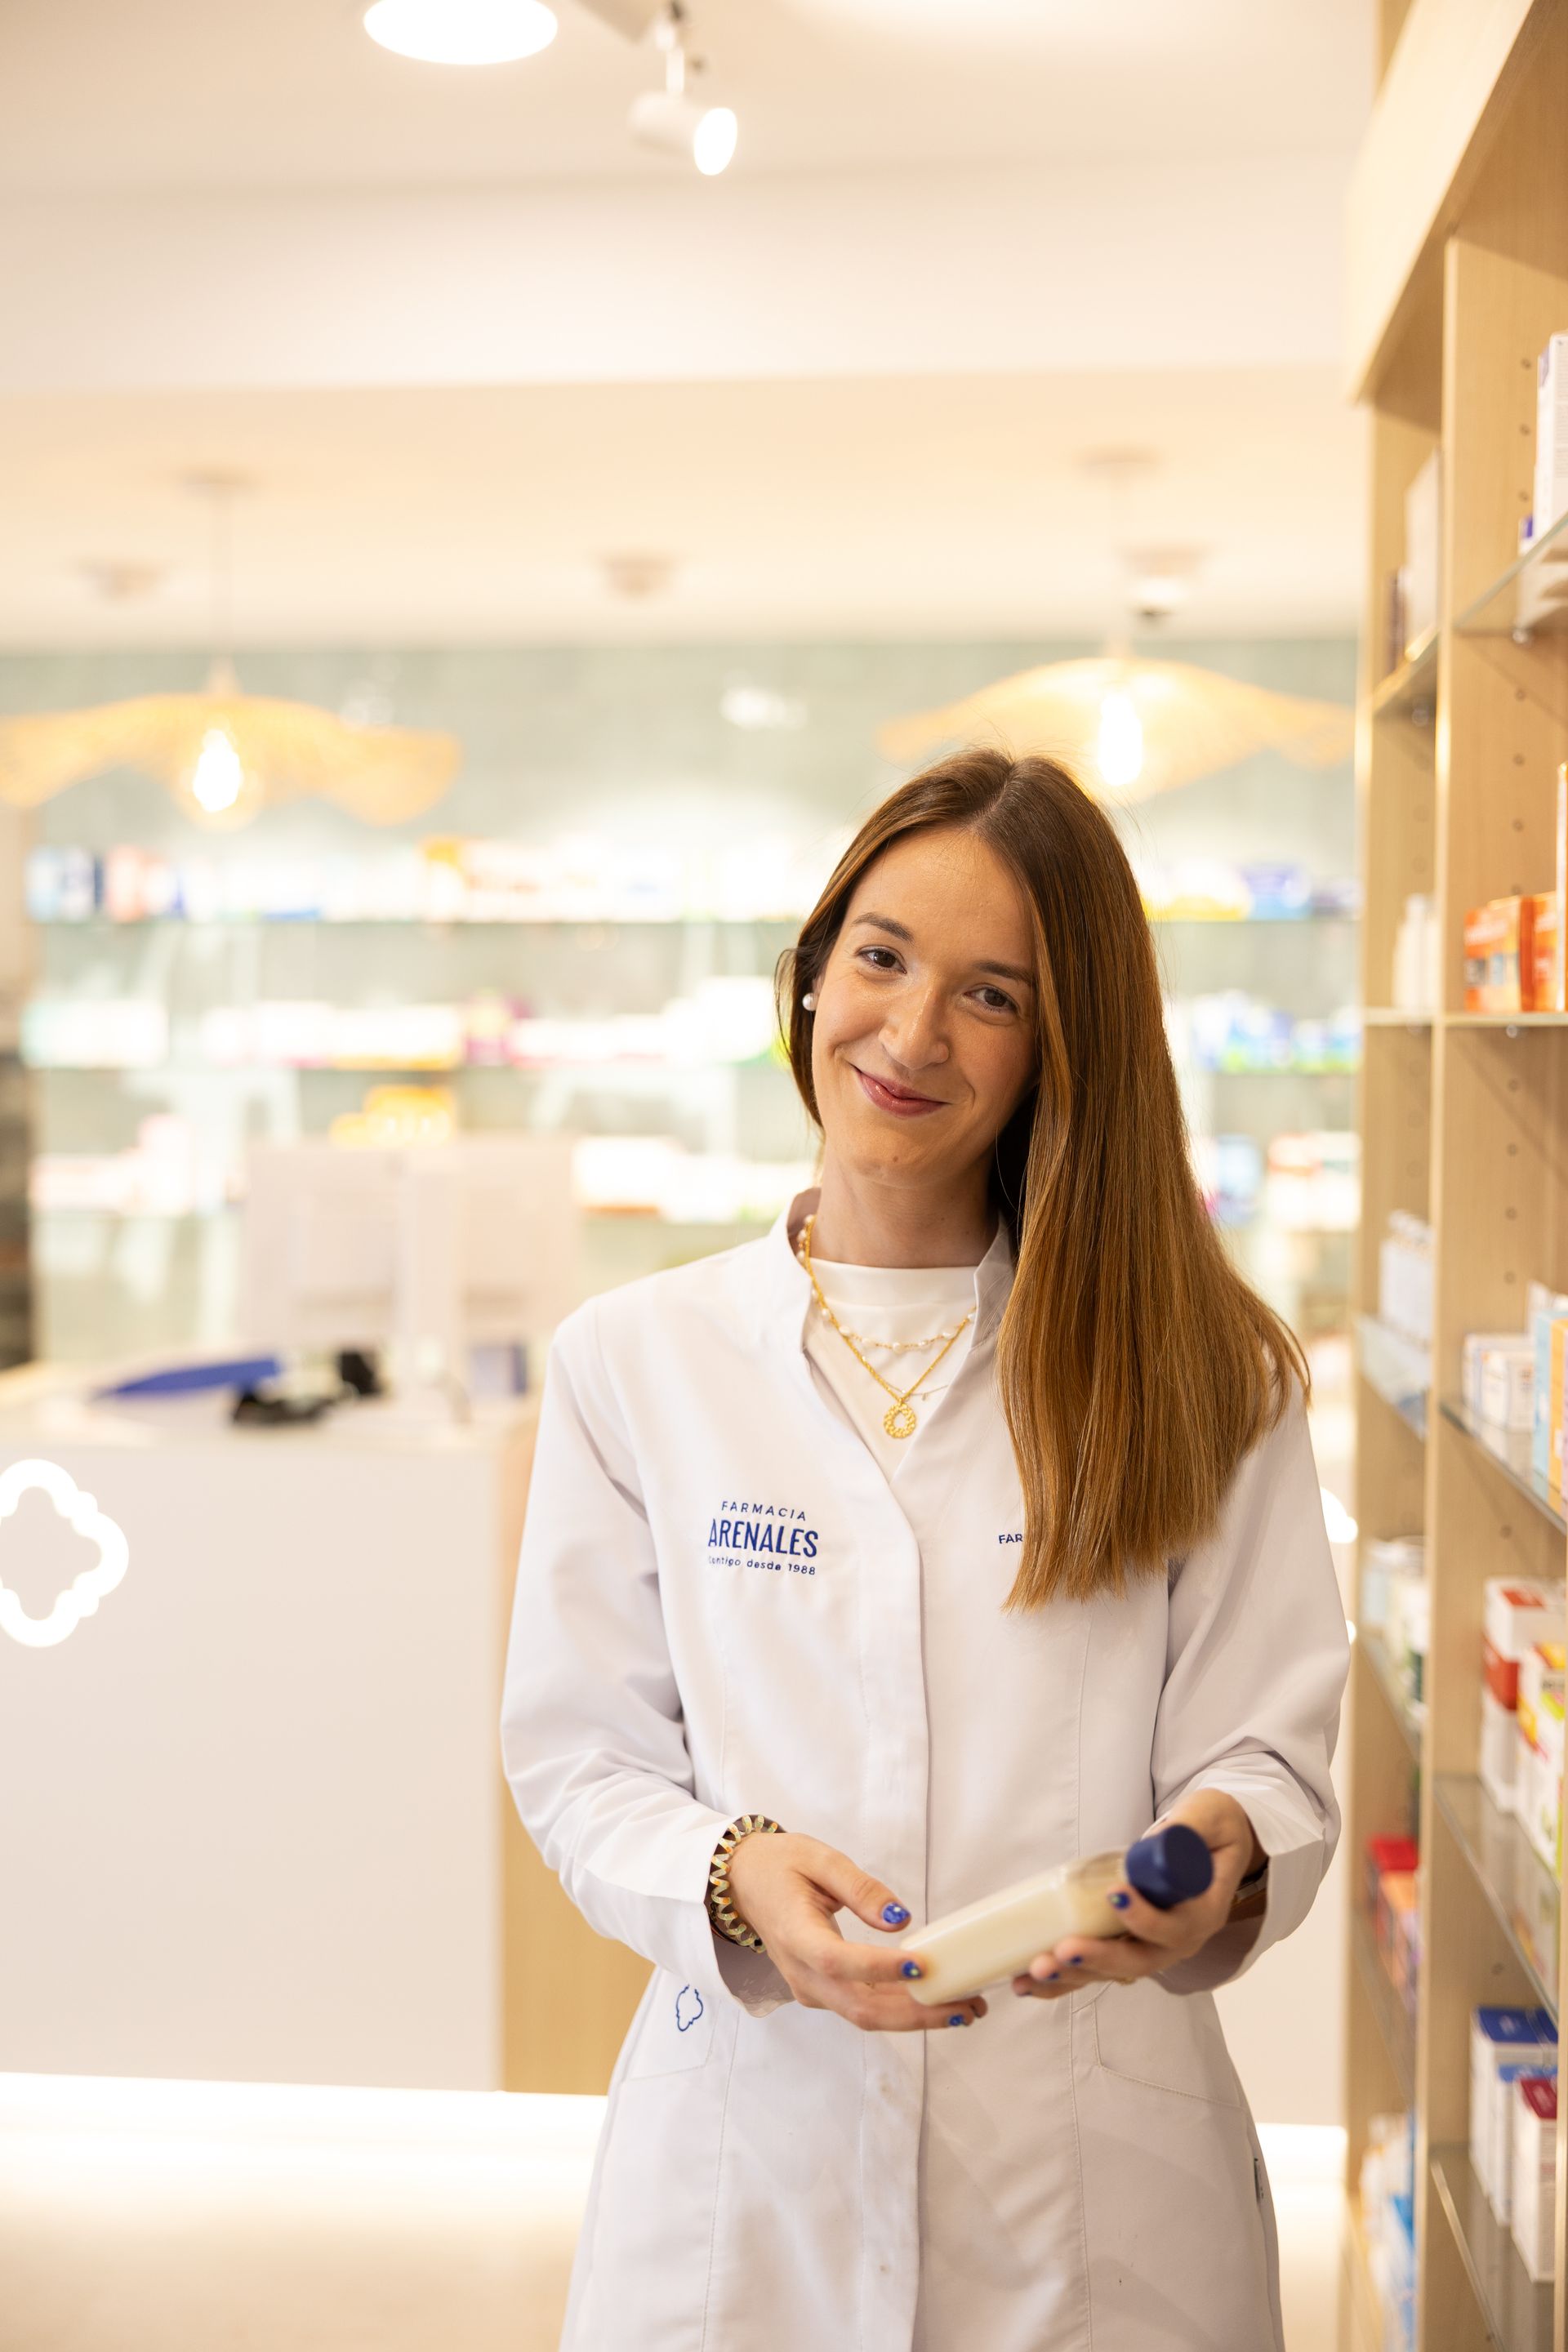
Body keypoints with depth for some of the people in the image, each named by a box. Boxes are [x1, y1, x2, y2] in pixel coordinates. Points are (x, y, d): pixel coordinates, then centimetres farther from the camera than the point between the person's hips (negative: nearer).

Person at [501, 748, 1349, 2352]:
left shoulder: (1201, 1376, -1)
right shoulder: (634, 1361, 0)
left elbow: (1275, 1746, -2)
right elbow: (580, 1758, -1)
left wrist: (1217, 1847, -25)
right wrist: (738, 1876, -20)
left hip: (1096, 2183, 0)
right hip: (747, 2166, 1)